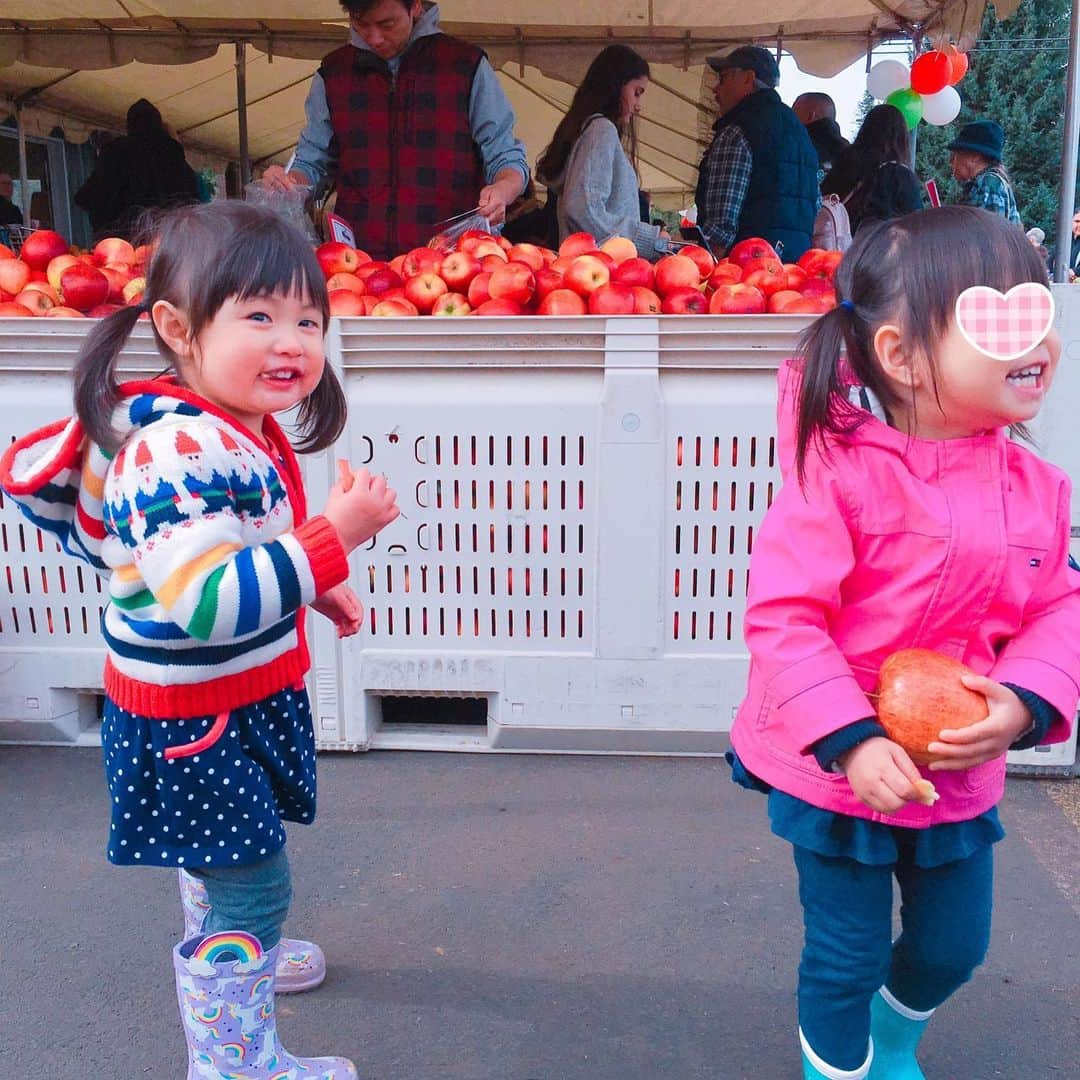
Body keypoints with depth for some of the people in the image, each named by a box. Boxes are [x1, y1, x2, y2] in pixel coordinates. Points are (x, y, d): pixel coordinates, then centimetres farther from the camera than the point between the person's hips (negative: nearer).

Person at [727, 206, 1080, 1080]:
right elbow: (782, 617, -25)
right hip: (839, 775, -6)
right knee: (848, 957, 11)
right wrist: (851, 742, -30)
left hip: (963, 775, 6)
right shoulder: (838, 473, -25)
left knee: (954, 947, 24)